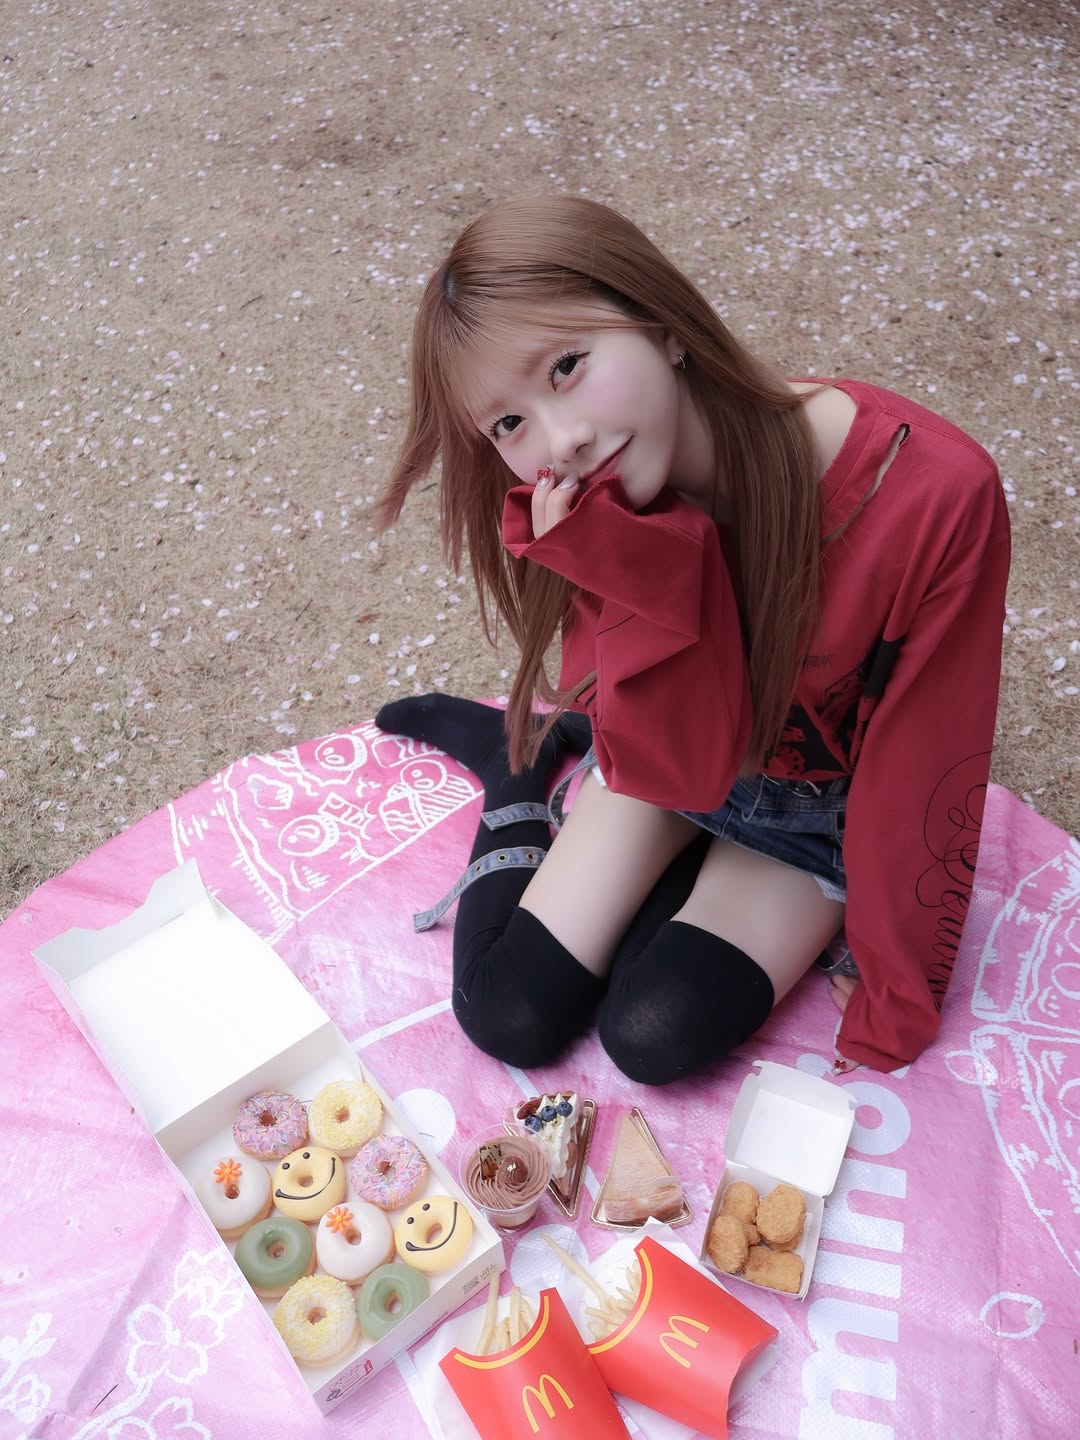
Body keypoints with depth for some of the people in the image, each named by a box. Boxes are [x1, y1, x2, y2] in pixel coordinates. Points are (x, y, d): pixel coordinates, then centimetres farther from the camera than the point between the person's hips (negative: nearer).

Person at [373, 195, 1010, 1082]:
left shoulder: (935, 493, -34)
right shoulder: (600, 512, -23)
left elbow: (923, 774, -21)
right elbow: (681, 768, -25)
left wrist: (895, 1006, -9)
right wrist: (643, 577, -42)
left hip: (823, 807, -1)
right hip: (670, 761, 2)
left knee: (655, 1035, -17)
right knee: (510, 1018, -6)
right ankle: (518, 758, 16)